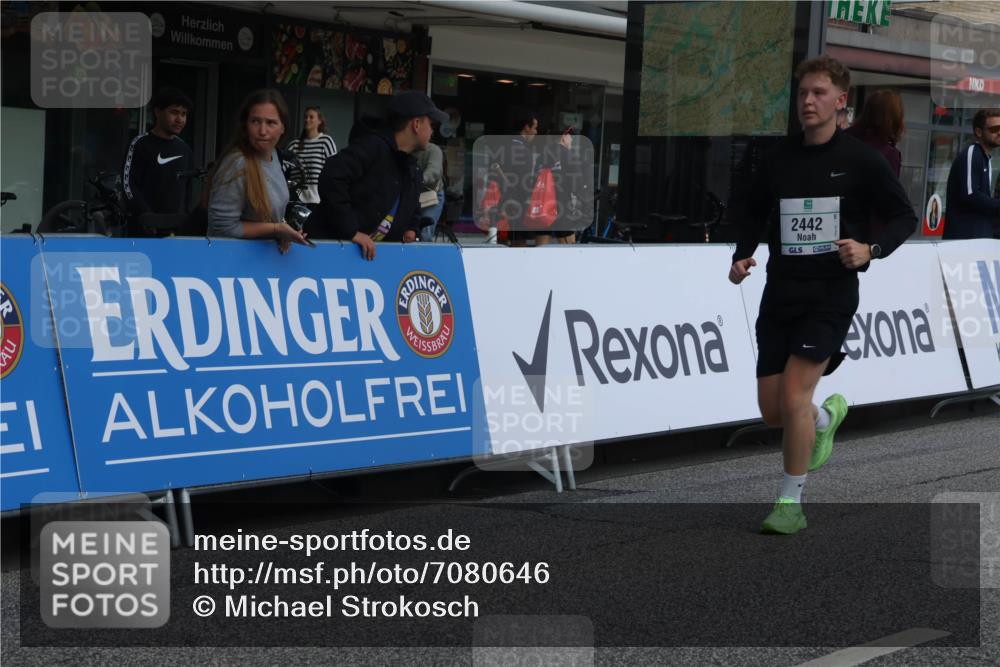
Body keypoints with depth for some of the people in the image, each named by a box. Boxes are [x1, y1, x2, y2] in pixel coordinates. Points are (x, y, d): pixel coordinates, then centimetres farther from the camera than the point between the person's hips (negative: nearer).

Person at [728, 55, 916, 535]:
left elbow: (905, 217, 2)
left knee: (794, 397, -15)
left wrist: (870, 249, -15)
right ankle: (827, 416, 40)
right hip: (779, 294, 5)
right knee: (771, 410, 4)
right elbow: (756, 219, 19)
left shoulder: (861, 161, -3)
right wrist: (742, 257, 1)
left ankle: (790, 504, 0)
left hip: (831, 294, -4)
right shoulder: (776, 161, 8)